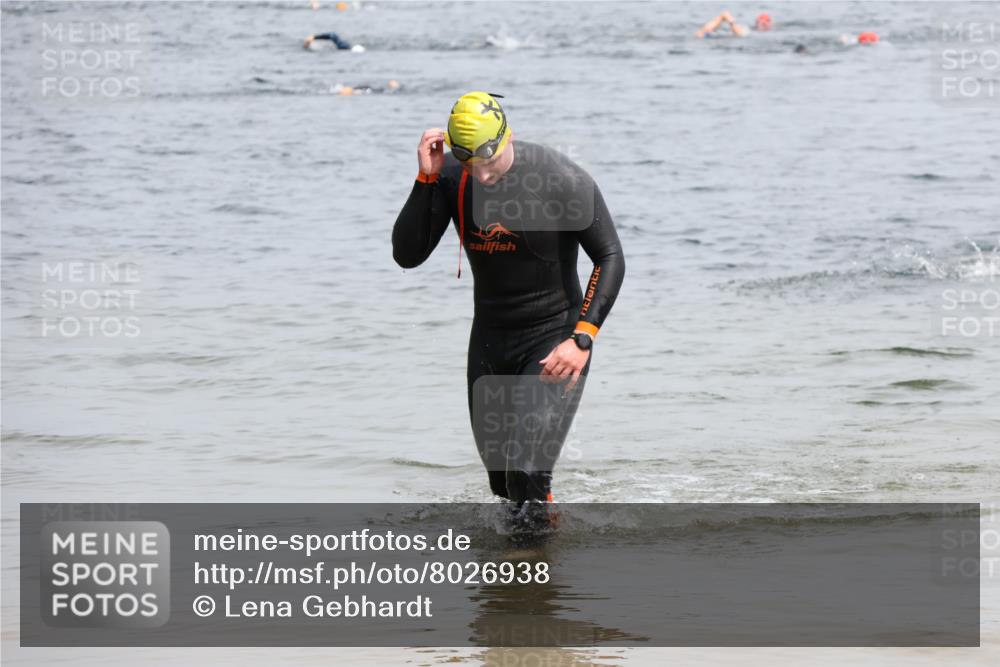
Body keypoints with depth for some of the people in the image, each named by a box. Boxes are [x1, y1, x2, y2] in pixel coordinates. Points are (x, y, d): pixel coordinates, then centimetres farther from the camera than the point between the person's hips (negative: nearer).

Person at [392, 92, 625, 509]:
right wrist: (426, 180, -22)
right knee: (500, 482, 13)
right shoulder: (451, 178, -8)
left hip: (553, 338, -5)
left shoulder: (562, 180, -20)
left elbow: (610, 258, -14)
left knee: (527, 475, -19)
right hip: (489, 338, 5)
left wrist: (582, 338, -24)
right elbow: (407, 255, -11)